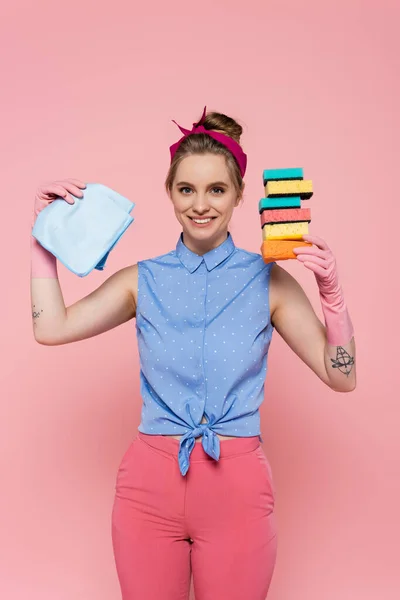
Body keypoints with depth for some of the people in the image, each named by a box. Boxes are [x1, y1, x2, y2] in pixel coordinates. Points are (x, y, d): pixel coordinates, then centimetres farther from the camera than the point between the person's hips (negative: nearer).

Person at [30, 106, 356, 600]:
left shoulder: (267, 280, -1)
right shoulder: (144, 280, 3)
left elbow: (340, 376, -1)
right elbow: (51, 328, -5)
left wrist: (331, 292, -15)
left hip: (237, 485, -1)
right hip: (150, 482, 2)